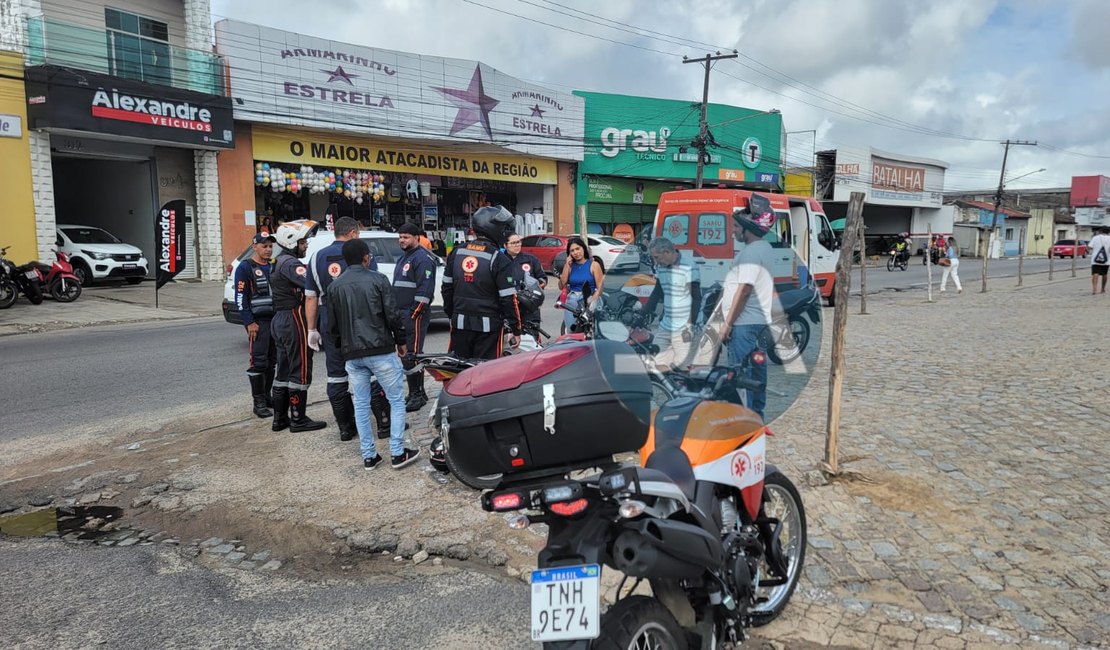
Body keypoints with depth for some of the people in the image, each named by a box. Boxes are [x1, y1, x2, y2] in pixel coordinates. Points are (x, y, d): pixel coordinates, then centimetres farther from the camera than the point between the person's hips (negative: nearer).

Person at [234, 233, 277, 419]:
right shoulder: (245, 268, -4)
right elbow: (241, 298, -9)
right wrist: (249, 322, -15)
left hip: (276, 320, 6)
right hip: (258, 322, -6)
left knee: (272, 361, 10)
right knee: (259, 362, -6)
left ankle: (267, 396, 21)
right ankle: (258, 402, 0)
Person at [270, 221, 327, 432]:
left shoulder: (278, 262, 17)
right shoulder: (291, 263, -15)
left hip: (280, 320, 10)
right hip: (294, 320, -10)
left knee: (283, 370, 14)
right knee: (300, 370, -3)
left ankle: (280, 418, 20)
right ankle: (298, 419, 4)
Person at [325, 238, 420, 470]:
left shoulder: (335, 286, 9)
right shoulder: (377, 280, -4)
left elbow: (332, 325, 12)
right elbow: (393, 315, -7)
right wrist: (400, 342, 6)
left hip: (352, 355, 4)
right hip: (381, 351, -4)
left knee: (361, 404, 11)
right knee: (396, 400, 5)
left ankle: (369, 456, 15)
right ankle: (398, 453, 4)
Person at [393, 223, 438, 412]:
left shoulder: (423, 258, -9)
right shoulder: (404, 258, 22)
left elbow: (425, 289, -18)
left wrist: (415, 312, -21)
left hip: (414, 314, -10)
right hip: (401, 314, 10)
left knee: (412, 355, -10)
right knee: (407, 353, 12)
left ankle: (416, 394, -6)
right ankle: (417, 394, 20)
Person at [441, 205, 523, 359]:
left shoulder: (456, 253, 4)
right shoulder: (499, 260, -13)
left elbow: (447, 288, 12)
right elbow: (508, 298, -13)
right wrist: (515, 330, -6)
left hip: (460, 323, 5)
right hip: (487, 326, -5)